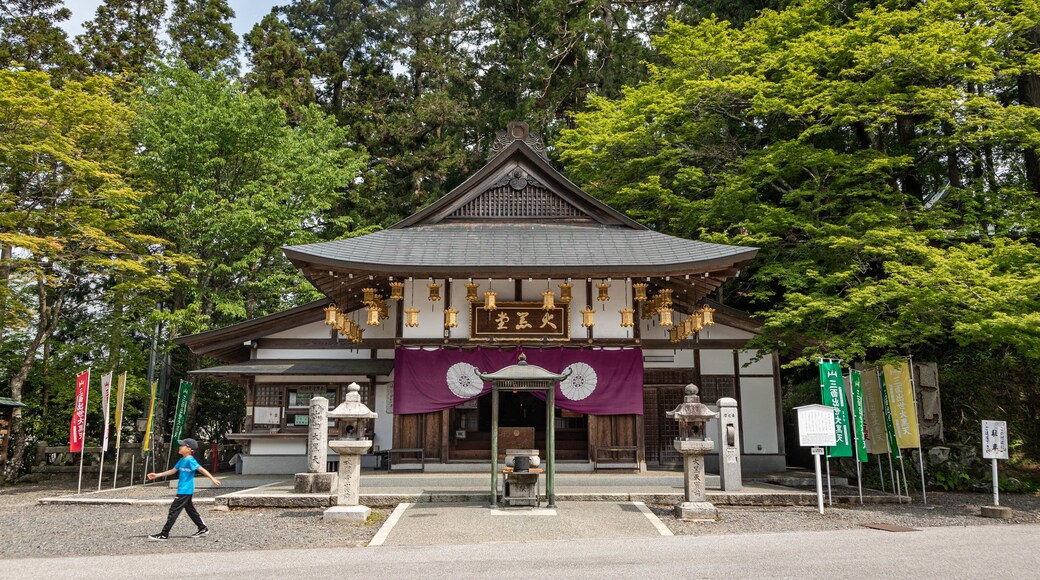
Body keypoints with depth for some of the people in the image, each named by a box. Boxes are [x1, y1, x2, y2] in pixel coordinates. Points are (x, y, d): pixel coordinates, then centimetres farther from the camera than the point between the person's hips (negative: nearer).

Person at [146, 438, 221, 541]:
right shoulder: (182, 460, 10)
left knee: (173, 511, -5)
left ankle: (164, 535, 1)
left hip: (185, 491, -9)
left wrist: (212, 479, -22)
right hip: (183, 490, 9)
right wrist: (157, 475, 17)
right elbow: (173, 471, 18)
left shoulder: (190, 460, -16)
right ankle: (203, 529, 24)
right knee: (190, 510, 15)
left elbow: (201, 469, -18)